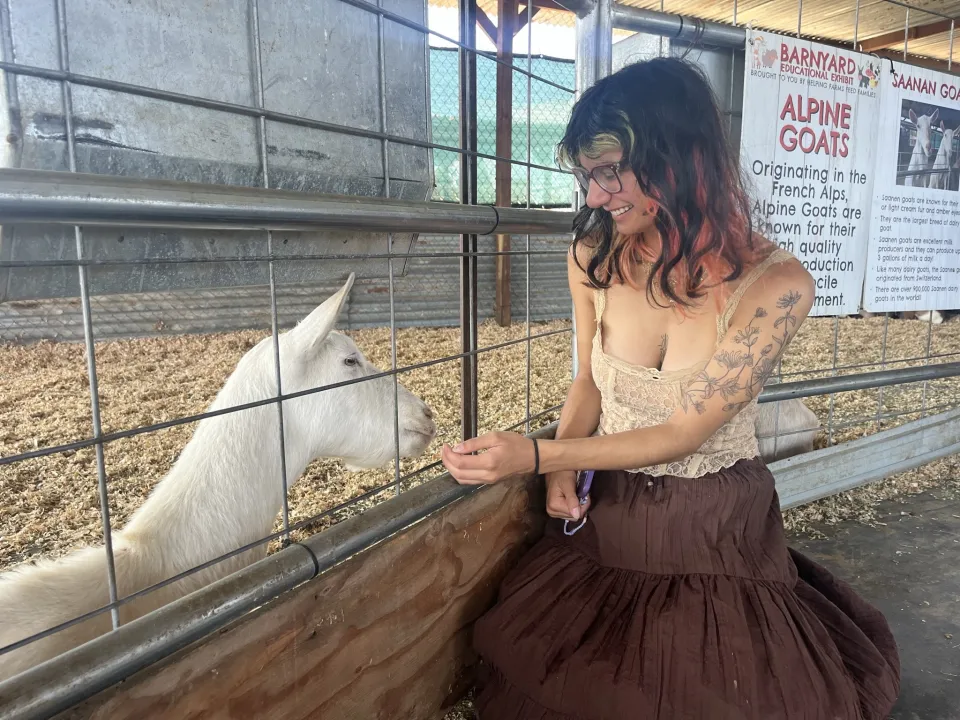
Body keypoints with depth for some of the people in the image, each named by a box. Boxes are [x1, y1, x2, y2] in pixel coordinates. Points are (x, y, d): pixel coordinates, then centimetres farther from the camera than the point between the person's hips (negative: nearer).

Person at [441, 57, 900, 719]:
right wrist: (563, 466, -14)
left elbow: (685, 431, -21)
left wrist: (536, 456, -29)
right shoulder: (593, 257, -10)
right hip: (605, 519, 3)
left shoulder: (776, 284, -22)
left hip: (714, 534, -3)